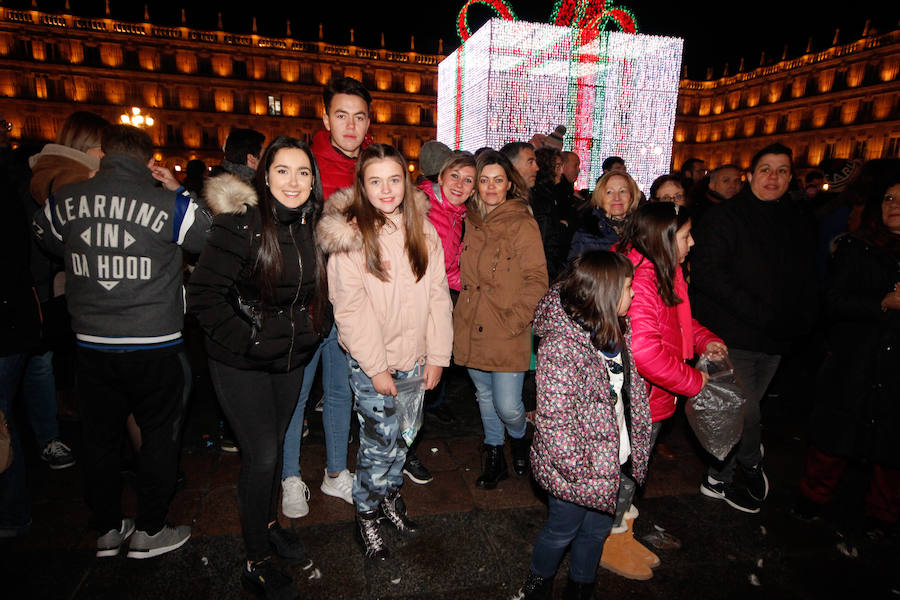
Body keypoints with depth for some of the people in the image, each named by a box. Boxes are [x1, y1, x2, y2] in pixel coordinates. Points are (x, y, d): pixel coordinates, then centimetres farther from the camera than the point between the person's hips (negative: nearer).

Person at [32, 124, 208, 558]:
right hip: (155, 347, -3)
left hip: (91, 344, 4)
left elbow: (46, 239, 18)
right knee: (160, 434, 13)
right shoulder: (168, 204, -13)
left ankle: (107, 530, 33)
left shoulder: (64, 200, -1)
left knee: (99, 437, 18)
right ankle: (149, 531, 24)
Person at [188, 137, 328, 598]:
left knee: (275, 443, 19)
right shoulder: (241, 225, -17)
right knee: (261, 454, -3)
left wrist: (313, 331, 5)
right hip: (241, 365, -5)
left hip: (291, 359, 5)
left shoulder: (313, 229, 1)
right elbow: (203, 294, -17)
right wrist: (246, 341, -18)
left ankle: (269, 524, 42)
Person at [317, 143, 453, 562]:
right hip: (370, 361, -4)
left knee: (403, 433, 15)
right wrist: (376, 368, -13)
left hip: (414, 356, 4)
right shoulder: (349, 235, -11)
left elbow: (438, 295, 2)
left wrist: (437, 355, -1)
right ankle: (367, 514, 26)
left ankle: (391, 492, 41)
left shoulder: (422, 230, 2)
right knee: (380, 440, 1)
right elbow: (350, 309, -12)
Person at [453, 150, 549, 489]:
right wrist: (463, 313, 9)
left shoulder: (522, 225, -9)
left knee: (507, 406, -4)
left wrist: (515, 319, -15)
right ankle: (495, 458, 38)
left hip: (507, 334, -5)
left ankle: (519, 439, 32)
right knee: (484, 397, 18)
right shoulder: (472, 222, 9)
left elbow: (538, 280, -10)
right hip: (471, 330, 6)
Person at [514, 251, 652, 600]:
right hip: (575, 466, -7)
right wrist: (577, 467, -20)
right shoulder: (561, 344, -29)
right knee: (563, 530, 17)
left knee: (598, 528, 24)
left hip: (611, 459, 7)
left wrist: (637, 441, 12)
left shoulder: (617, 330, -2)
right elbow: (553, 418, -26)